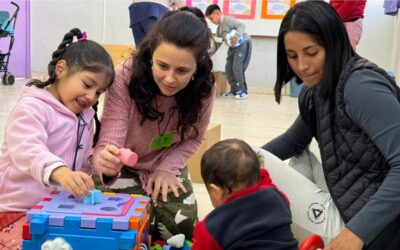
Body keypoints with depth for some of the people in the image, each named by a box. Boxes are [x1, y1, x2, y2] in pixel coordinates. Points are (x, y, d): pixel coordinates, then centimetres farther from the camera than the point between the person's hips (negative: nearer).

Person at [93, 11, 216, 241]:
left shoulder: (205, 88, -23)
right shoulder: (125, 78, -32)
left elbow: (193, 138, -3)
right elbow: (108, 143, -34)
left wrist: (166, 168, -18)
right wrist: (107, 162, -58)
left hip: (168, 167, 2)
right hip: (127, 168, -2)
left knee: (182, 226, -16)